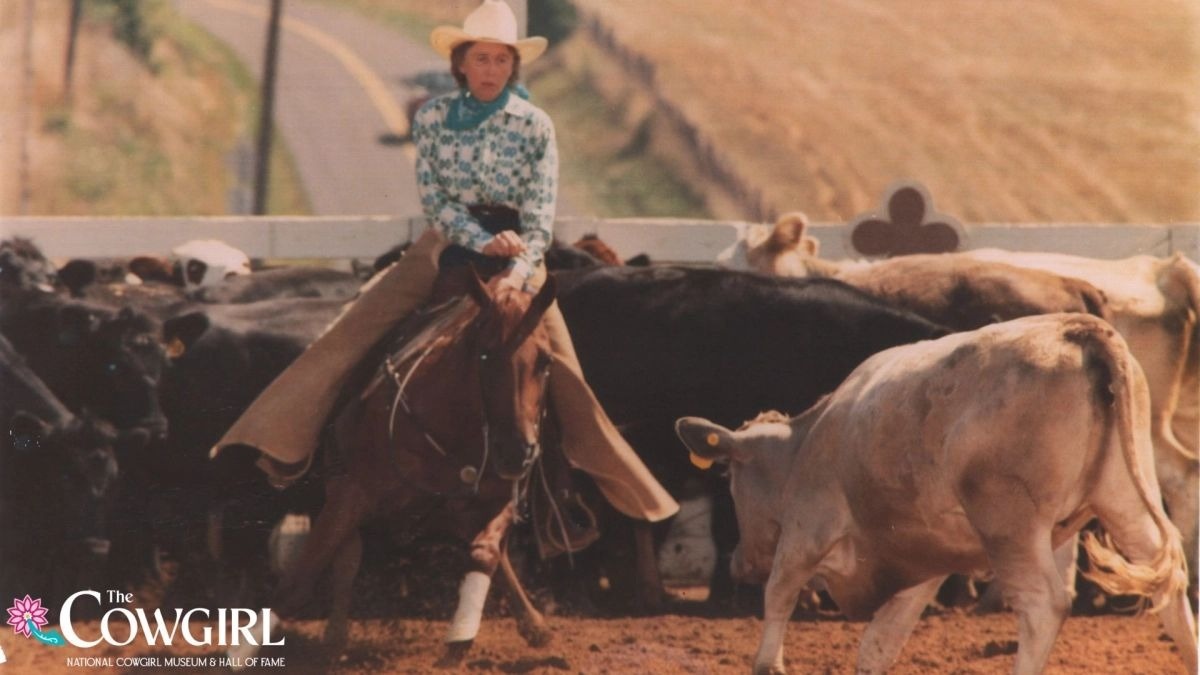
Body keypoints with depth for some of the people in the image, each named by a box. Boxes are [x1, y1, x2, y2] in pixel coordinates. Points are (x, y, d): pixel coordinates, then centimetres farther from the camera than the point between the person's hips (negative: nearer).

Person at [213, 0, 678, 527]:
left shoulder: (535, 126, -3)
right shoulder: (433, 118, -1)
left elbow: (541, 215, -8)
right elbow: (433, 199, -6)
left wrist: (519, 269, -25)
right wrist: (484, 242, -21)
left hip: (515, 250, -1)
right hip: (447, 242, 1)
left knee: (560, 366, -8)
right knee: (354, 328, -16)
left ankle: (621, 489, 4)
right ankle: (277, 441, -18)